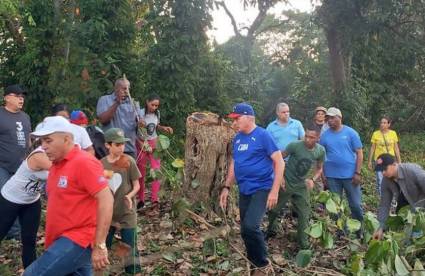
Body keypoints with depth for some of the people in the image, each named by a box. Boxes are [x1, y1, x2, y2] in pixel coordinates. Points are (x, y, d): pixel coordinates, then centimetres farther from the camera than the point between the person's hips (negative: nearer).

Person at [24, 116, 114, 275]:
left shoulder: (83, 162, -14)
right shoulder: (56, 165, 13)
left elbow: (106, 200, -21)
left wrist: (99, 245, -23)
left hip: (78, 241, -9)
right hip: (63, 241, 9)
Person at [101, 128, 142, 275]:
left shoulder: (129, 161, -11)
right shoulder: (101, 164, -5)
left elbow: (136, 185, -7)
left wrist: (129, 196, -25)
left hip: (127, 213, -3)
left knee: (130, 247, 4)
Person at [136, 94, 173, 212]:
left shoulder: (157, 113, -1)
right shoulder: (140, 114, -16)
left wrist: (164, 128, -5)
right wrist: (142, 144, -21)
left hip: (154, 143, 3)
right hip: (142, 143, -3)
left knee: (156, 171, -9)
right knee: (141, 173, 6)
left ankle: (154, 200, -7)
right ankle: (141, 199, 19)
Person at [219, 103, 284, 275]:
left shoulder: (262, 135, -11)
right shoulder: (237, 139, 9)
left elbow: (279, 162, -13)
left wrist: (274, 190, -19)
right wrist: (226, 187, 13)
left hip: (262, 188, -7)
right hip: (244, 190, 7)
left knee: (250, 226, -21)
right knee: (245, 230, 11)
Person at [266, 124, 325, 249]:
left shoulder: (321, 151, -10)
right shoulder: (295, 145, -23)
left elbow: (319, 168, 6)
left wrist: (313, 180, -13)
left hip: (301, 185, 3)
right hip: (286, 182, -3)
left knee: (304, 215, 5)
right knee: (274, 209, 11)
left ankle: (303, 244, 22)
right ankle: (271, 230, 40)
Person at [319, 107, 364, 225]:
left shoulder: (351, 133, -4)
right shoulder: (324, 135, 2)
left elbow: (359, 153, -3)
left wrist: (357, 173, -9)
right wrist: (323, 174, 3)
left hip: (350, 175, -2)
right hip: (331, 176, 2)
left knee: (356, 204, 5)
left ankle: (360, 230, 21)